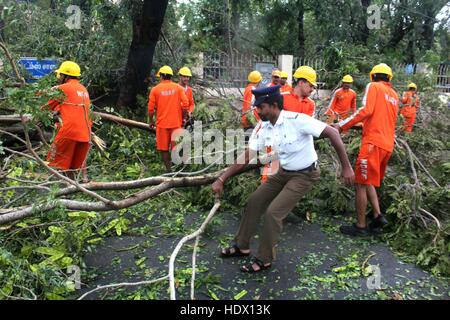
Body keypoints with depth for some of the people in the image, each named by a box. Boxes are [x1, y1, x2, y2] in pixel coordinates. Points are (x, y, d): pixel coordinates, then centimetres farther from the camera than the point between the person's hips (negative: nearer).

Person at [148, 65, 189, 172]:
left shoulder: (155, 89, -3)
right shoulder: (178, 88, 0)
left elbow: (151, 108, -3)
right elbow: (185, 104, -6)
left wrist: (150, 121, 10)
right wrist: (183, 117, 7)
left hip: (162, 123, -1)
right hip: (176, 122, 1)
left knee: (164, 148, 10)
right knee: (176, 147, 10)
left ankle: (168, 169, 14)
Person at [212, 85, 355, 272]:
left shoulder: (296, 120, -27)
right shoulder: (262, 129, -7)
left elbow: (332, 133, -26)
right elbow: (246, 157, -6)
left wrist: (346, 167, -25)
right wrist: (221, 179, -12)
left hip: (304, 175, -7)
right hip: (283, 172, 7)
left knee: (273, 212, -14)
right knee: (254, 201, 6)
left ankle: (264, 259, 7)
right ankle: (241, 246, 24)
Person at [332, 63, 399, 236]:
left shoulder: (373, 86, 0)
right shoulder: (394, 95, 21)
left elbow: (366, 110, -15)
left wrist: (342, 125, -16)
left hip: (373, 142, -8)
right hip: (388, 144, 8)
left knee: (361, 183, -2)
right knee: (368, 181, 19)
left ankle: (360, 226, 4)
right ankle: (378, 216, 9)